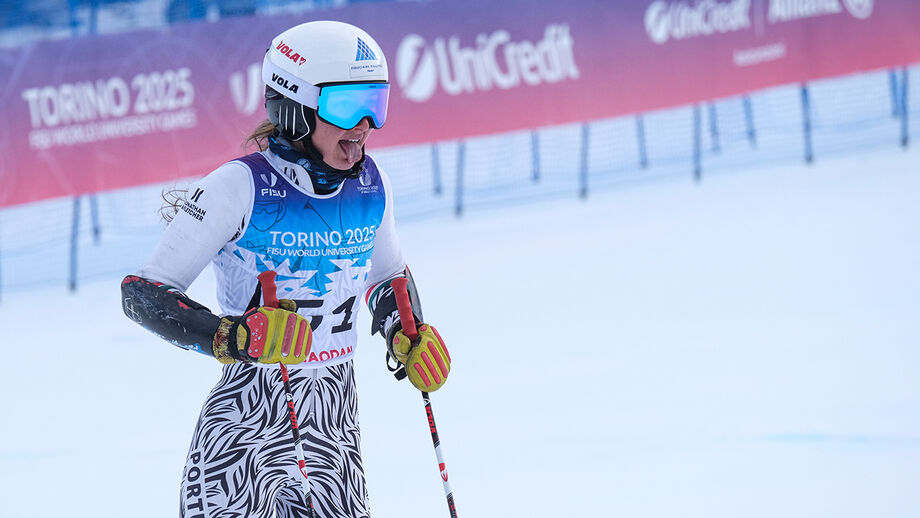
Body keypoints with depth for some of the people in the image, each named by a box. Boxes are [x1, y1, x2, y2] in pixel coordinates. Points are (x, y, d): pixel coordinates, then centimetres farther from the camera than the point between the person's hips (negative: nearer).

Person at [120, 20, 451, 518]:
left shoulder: (369, 184, 3)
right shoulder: (241, 187, -14)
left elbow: (388, 274, 24)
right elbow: (143, 293, -15)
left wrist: (410, 335, 5)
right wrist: (229, 336, -28)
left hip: (334, 418, 6)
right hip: (249, 415, -5)